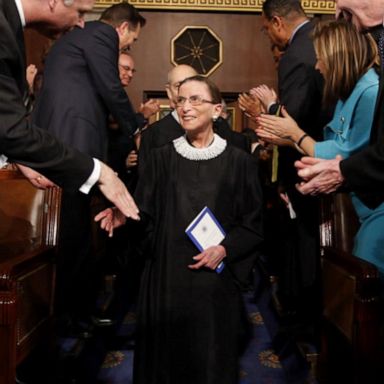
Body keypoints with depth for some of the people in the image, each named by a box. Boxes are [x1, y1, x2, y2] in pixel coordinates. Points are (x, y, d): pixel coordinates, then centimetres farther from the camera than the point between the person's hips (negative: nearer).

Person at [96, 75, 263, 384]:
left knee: (211, 359, 10)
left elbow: (252, 224, 2)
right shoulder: (162, 157, 5)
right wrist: (124, 215, -18)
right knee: (164, 355, 11)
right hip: (167, 276, 1)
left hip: (215, 279, -1)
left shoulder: (239, 161, 1)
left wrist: (225, 249, -13)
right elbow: (145, 213, 2)